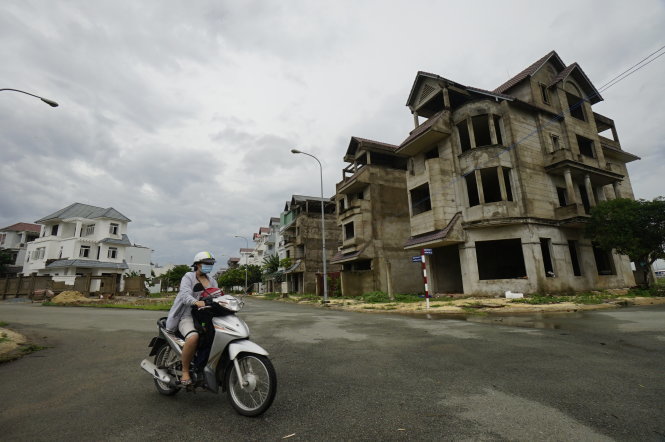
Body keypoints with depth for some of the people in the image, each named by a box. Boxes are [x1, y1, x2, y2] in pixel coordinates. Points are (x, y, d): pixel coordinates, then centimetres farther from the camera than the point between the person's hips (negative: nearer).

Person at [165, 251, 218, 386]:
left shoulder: (212, 280, 18)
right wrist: (197, 302, -40)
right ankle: (185, 372, -15)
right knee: (193, 337, -35)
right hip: (188, 316, -5)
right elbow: (185, 295, -19)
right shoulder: (188, 277, -1)